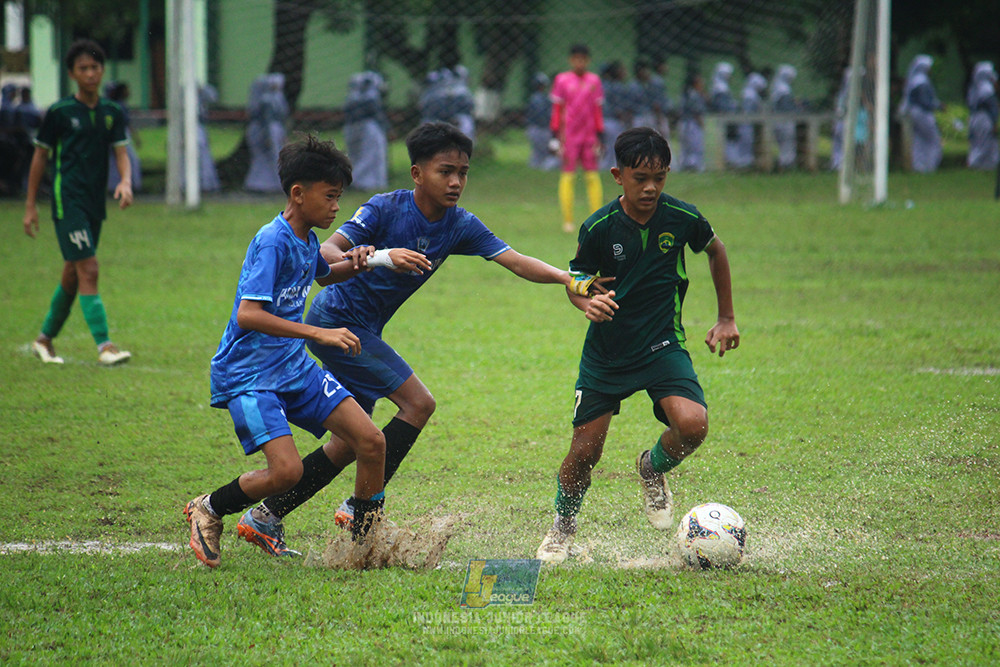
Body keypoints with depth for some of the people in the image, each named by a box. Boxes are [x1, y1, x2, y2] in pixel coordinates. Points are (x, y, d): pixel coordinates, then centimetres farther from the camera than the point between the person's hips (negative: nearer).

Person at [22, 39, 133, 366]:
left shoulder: (113, 113, 8)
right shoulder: (59, 112, -5)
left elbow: (121, 152, 4)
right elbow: (40, 155, 1)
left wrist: (125, 181, -19)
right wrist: (30, 205, 0)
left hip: (96, 203, 6)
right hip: (68, 200, -6)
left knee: (72, 275, 13)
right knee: (88, 270, -14)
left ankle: (45, 339, 28)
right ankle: (104, 346, -18)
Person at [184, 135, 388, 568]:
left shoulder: (308, 241, 9)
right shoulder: (272, 241, -19)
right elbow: (248, 315, -29)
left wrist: (353, 265, 12)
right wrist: (319, 333, -31)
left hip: (294, 368, 8)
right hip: (247, 374, -8)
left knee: (371, 442, -3)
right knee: (287, 470, -22)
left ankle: (367, 540, 14)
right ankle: (208, 510, 3)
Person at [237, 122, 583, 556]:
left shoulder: (461, 226, -1)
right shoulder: (385, 209, -18)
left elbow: (516, 262, -8)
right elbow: (325, 254, -25)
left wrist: (567, 278, -24)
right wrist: (379, 257, -42)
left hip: (363, 331, 8)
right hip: (337, 320, -8)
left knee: (349, 444, 10)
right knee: (418, 404, -16)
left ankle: (265, 515, 16)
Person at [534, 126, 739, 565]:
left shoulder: (682, 218, -11)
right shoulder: (599, 227, -14)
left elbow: (715, 251, 11)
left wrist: (727, 319, 15)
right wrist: (587, 303, -22)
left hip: (662, 345, 0)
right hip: (606, 352, 0)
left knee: (692, 425, -24)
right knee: (585, 451, -1)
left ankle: (653, 469, 11)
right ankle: (562, 530, 28)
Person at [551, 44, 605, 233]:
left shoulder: (594, 80, 9)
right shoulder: (562, 80, 2)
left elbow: (597, 110, 12)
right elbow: (557, 109, 3)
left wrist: (599, 136, 7)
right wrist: (556, 136, -2)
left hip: (589, 136, 2)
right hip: (569, 136, -2)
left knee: (593, 177, 0)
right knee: (568, 176, -2)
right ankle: (567, 221, 1)